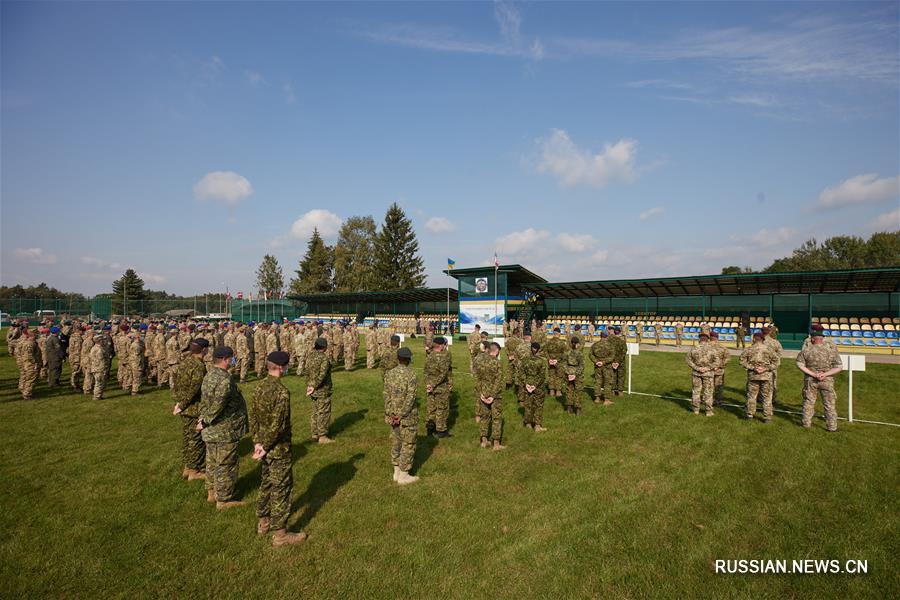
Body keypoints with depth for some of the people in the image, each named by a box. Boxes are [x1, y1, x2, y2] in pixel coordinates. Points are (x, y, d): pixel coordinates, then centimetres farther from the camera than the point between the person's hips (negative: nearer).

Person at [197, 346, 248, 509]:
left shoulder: (209, 375, 6)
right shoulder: (225, 380, -26)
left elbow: (204, 401, 13)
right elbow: (217, 406, -30)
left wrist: (202, 418, 17)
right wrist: (205, 422, -17)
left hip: (211, 430, 10)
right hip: (225, 430, -10)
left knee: (212, 461, 22)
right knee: (225, 464, 4)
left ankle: (212, 493, 37)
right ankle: (223, 500, 16)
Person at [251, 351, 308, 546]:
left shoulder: (260, 387, 1)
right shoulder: (282, 392, -25)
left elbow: (254, 417, 6)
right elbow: (277, 425, -26)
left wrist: (257, 442, 5)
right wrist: (265, 447, -14)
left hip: (265, 446, 8)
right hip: (279, 449, -8)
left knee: (266, 484, 23)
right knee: (281, 489, 4)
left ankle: (263, 522, 39)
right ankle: (280, 534, 14)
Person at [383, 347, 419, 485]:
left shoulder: (389, 374, 1)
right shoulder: (411, 374, -15)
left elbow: (387, 395, -2)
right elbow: (410, 397, -19)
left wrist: (389, 414, -1)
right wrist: (402, 415, -13)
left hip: (394, 414, 6)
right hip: (408, 416, -5)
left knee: (395, 442, 17)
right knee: (408, 444, 6)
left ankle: (397, 472, 27)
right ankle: (403, 476, 12)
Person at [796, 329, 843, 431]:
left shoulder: (806, 350, -8)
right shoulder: (832, 350, -6)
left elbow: (800, 364, -12)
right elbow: (839, 367, -6)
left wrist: (813, 374, -13)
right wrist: (825, 374, -13)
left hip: (810, 380, 0)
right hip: (827, 381, 0)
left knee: (808, 402, 12)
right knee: (829, 404, 10)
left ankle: (806, 423, 21)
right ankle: (832, 426, 16)